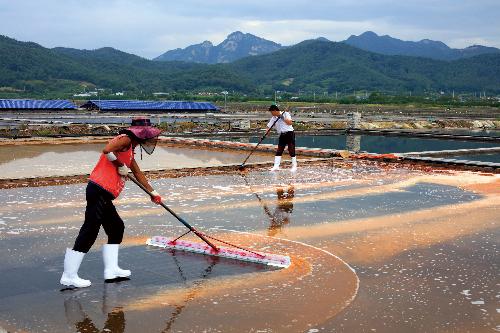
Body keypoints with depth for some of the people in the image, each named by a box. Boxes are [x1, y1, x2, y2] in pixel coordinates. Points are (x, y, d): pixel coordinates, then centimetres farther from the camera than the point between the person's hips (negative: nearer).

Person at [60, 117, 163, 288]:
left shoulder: (129, 149, 24)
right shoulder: (125, 139, -4)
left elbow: (138, 173, 35)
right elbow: (107, 150, -24)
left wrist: (152, 192, 44)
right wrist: (121, 166, -10)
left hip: (104, 196, 10)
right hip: (99, 191, -10)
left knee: (117, 228, 15)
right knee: (89, 231, -10)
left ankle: (111, 269, 19)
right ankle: (69, 276, -7)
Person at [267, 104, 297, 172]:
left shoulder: (285, 114, -5)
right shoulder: (273, 118, 8)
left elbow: (290, 123, -16)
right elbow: (269, 126, 5)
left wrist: (283, 118, -19)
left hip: (289, 133, -5)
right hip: (282, 135, 5)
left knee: (291, 150, -4)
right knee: (278, 151, 1)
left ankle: (294, 166, 4)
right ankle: (276, 166, 3)